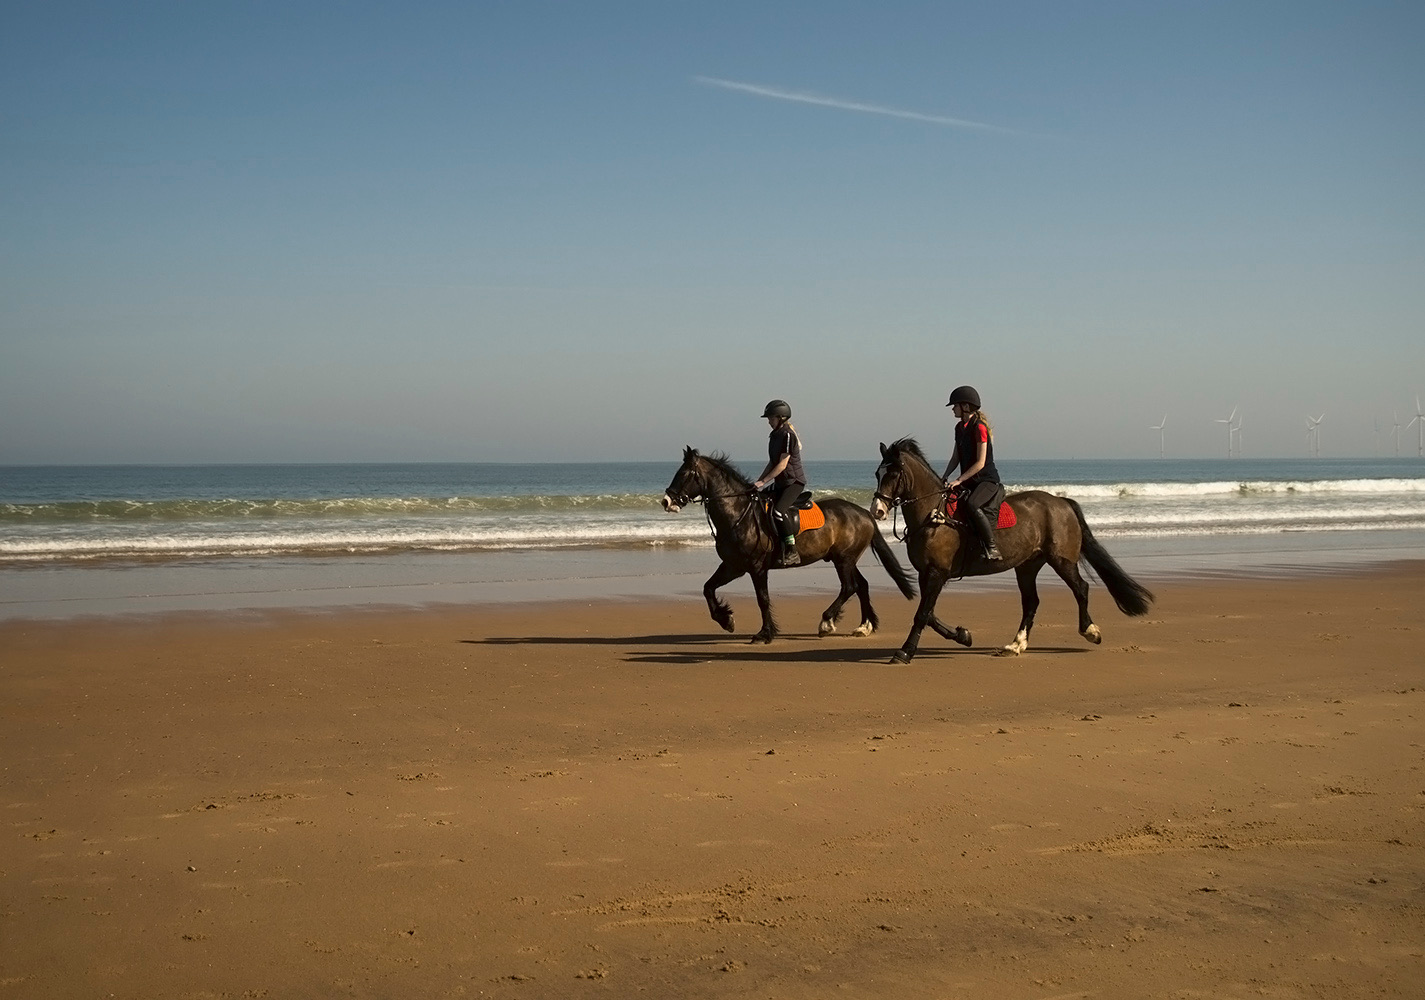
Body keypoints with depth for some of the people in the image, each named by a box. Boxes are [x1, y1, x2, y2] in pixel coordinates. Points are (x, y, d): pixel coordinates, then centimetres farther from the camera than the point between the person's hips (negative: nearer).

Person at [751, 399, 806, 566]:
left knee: (778, 511, -28)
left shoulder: (788, 435, -15)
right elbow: (772, 463, 17)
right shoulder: (775, 435, 13)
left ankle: (792, 551, -25)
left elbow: (782, 464, -19)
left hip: (794, 481, -10)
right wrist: (758, 482, 9)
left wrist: (763, 481, -19)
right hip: (781, 483, 10)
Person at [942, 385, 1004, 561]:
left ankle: (992, 547, -27)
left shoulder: (979, 427, -15)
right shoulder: (960, 428, 12)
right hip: (968, 481, 9)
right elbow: (956, 458, 16)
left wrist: (959, 480, -21)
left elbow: (980, 463, -18)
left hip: (987, 480, -9)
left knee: (972, 505, -34)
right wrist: (945, 478, 0)